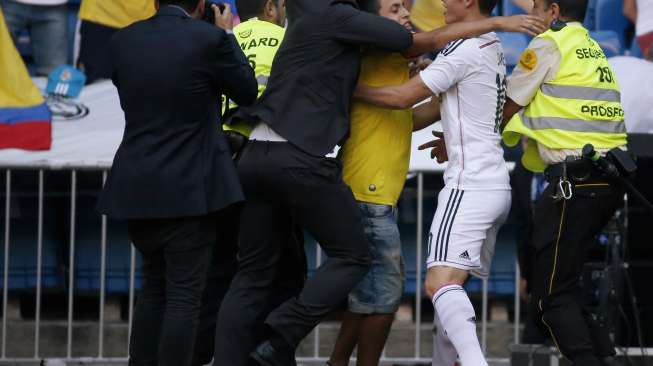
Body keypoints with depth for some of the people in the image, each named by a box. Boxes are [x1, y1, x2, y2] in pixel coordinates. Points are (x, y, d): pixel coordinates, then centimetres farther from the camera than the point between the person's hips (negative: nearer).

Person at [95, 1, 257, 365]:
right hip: (188, 190, -5)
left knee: (155, 284, 20)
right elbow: (248, 91, 2)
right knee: (184, 294, 0)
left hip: (137, 188, 5)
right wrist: (228, 35, 14)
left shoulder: (123, 41, 2)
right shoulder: (208, 39, -12)